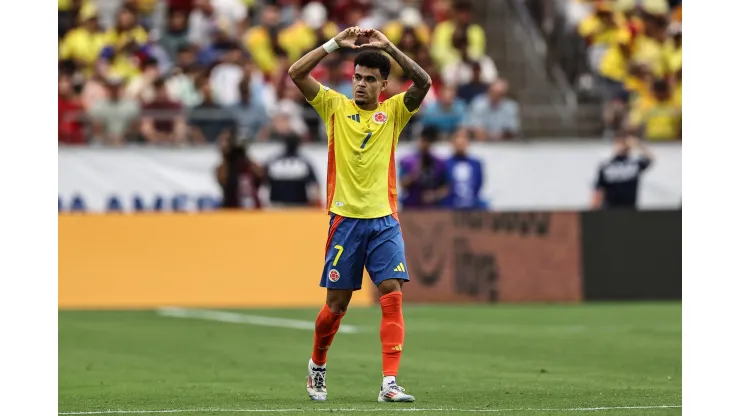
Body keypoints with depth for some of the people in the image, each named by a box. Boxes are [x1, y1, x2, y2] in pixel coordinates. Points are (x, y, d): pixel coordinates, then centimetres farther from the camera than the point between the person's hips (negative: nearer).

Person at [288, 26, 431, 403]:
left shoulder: (393, 111, 6)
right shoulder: (335, 107, 5)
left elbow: (424, 82, -11)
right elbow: (296, 73, -6)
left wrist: (389, 48, -16)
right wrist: (335, 44, -11)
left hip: (384, 221, 1)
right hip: (345, 219, -1)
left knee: (392, 297, -12)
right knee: (336, 304, 5)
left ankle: (389, 383, -14)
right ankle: (317, 366, 30)